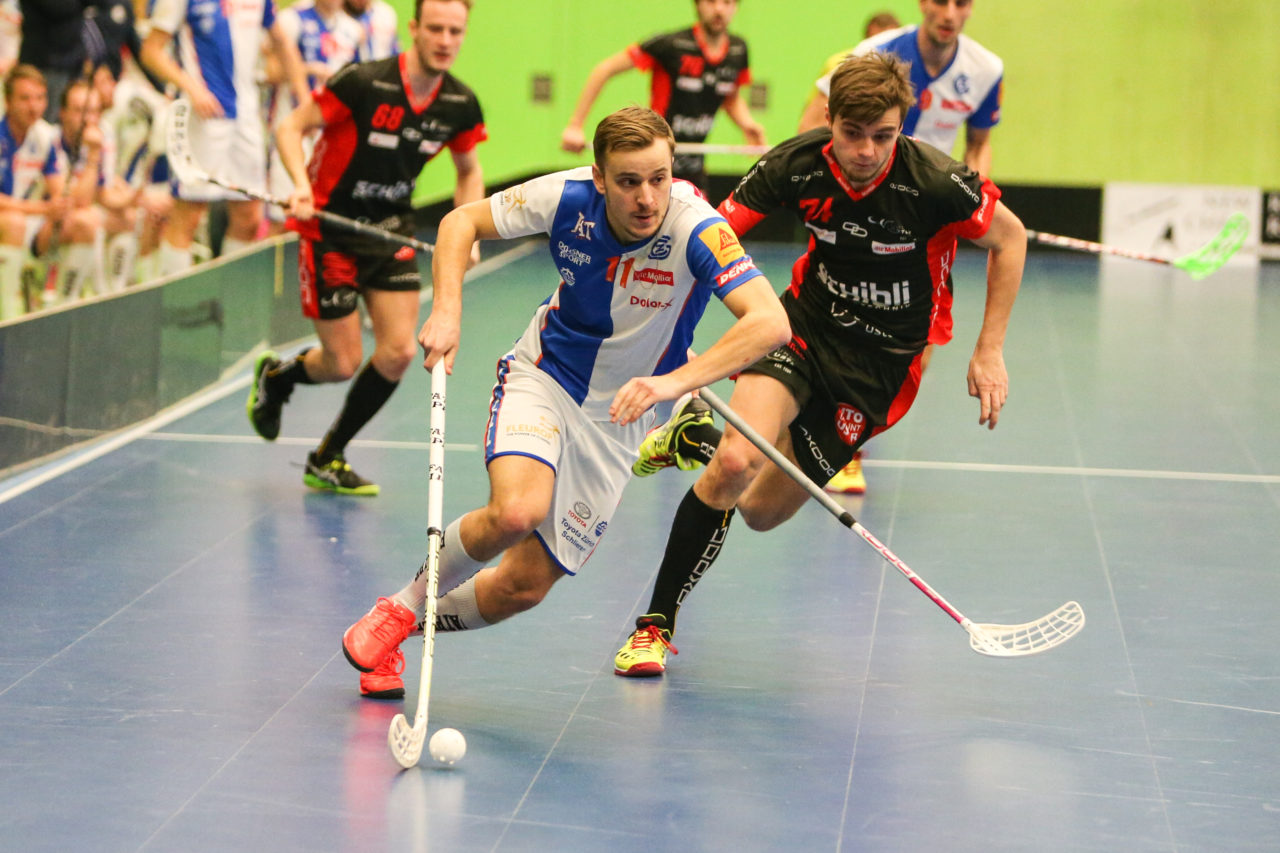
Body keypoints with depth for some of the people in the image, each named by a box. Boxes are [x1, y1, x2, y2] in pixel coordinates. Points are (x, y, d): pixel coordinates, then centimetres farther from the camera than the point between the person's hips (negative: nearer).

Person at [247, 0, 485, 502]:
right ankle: (275, 377, 34)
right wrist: (301, 184, -32)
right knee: (343, 363, -3)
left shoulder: (461, 105, -6)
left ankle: (327, 460, 13)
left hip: (391, 232, 5)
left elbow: (469, 171, 12)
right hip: (330, 227, -5)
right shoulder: (363, 83, -22)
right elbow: (290, 128, -14)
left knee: (399, 352, -8)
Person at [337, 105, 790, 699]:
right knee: (516, 511, -31)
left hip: (617, 414, 1)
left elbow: (771, 322, -39)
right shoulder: (567, 198, -19)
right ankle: (404, 605, -5)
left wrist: (673, 381, -49)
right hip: (542, 376, 0)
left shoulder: (697, 230, -27)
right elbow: (462, 221, -4)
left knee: (524, 586, -1)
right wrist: (446, 311, -20)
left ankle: (421, 623, 29)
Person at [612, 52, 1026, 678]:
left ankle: (696, 441, 37)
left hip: (882, 359, 0)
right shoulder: (796, 165, -18)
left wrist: (989, 352, -6)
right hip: (807, 321, 1)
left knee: (763, 511, 1)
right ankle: (655, 624, -8)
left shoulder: (934, 182, -24)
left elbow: (1009, 238, -6)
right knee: (736, 463, -26)